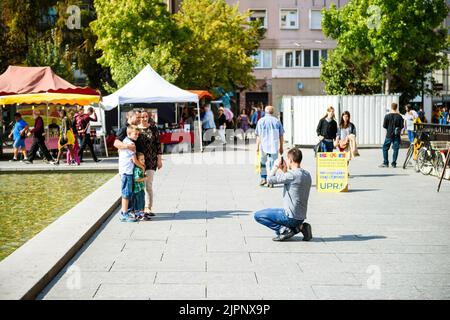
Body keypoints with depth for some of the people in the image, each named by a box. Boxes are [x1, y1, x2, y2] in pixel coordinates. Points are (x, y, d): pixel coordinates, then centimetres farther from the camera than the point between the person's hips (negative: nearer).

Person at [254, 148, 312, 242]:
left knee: (258, 215, 0)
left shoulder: (292, 175, -20)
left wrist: (276, 166, -1)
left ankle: (284, 230, -8)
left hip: (291, 217, -8)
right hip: (301, 217, 8)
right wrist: (284, 171, 17)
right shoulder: (307, 175, 7)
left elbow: (270, 179, -15)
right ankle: (299, 227, 11)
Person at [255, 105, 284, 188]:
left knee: (263, 162, 18)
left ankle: (263, 178, 15)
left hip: (264, 145, 0)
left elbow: (258, 135, -1)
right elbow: (281, 136, 6)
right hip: (274, 146, 0)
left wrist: (257, 146, 5)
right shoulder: (277, 121, 4)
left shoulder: (261, 121, 1)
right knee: (272, 163, 3)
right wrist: (281, 147, 13)